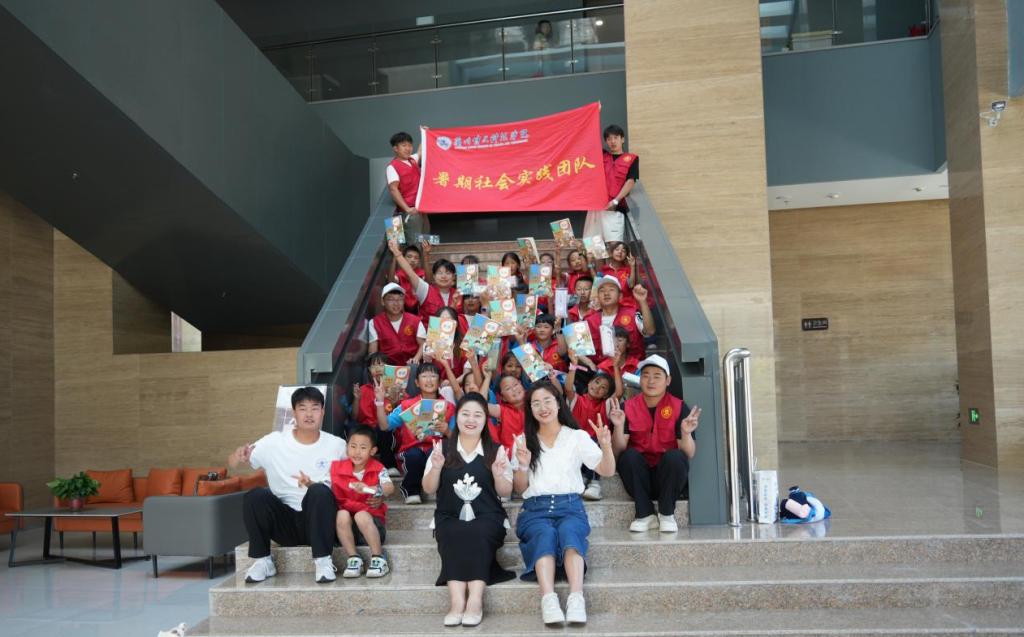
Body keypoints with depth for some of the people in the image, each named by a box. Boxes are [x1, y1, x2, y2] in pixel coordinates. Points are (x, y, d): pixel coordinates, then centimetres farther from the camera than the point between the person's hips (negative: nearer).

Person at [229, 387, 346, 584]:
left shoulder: (336, 445, -2)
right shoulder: (275, 442, -1)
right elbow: (232, 463, -1)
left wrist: (314, 487, -14)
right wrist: (240, 457, -27)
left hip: (318, 521, -1)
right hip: (285, 522, 2)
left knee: (320, 492, -31)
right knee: (255, 497, -24)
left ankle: (323, 561, -21)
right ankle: (263, 561, -6)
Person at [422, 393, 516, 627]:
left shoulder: (496, 450, 10)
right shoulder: (442, 448, 10)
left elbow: (506, 492, 8)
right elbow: (428, 489, 9)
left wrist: (498, 474, -13)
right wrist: (436, 467, -10)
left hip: (487, 518, 0)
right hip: (450, 518, 1)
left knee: (478, 534, -33)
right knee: (453, 536, -33)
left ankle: (475, 599, -38)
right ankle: (457, 600, -39)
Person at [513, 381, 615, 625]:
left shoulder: (577, 437, 10)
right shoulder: (524, 440, 14)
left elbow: (607, 471, 1)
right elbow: (520, 489, 12)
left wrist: (606, 446, -18)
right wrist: (523, 466, -8)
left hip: (570, 507, -1)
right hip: (535, 509, 1)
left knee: (568, 531, -35)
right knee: (544, 534, -34)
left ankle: (576, 598, -49)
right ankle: (548, 600, -50)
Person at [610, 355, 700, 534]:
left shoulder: (679, 407, -4)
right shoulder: (629, 407, -1)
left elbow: (689, 455, -10)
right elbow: (619, 449, -9)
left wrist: (686, 433, -30)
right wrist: (618, 426, -27)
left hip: (668, 476, -1)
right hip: (640, 477, 1)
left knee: (674, 456, -30)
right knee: (629, 455, -28)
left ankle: (667, 514, -9)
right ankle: (645, 515, -12)